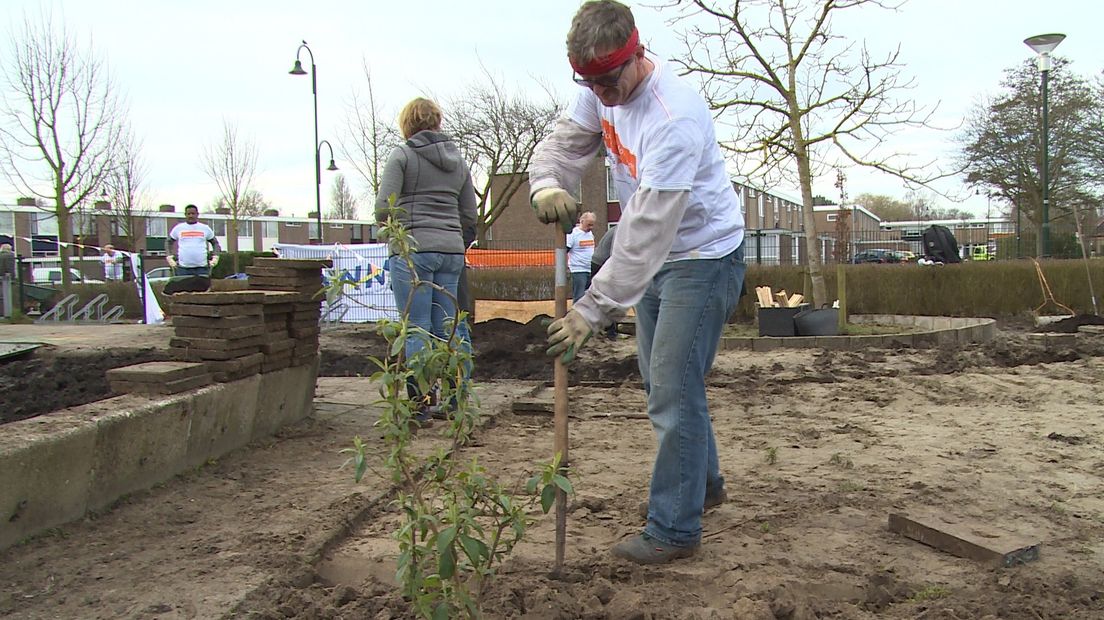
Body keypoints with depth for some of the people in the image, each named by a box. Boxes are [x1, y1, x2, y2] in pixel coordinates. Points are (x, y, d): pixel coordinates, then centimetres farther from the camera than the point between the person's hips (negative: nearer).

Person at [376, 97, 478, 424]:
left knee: (416, 329, -2)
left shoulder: (402, 155, -1)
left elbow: (383, 209, -8)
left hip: (413, 249, -5)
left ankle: (420, 404, -1)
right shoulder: (458, 160, 16)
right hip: (451, 251, 5)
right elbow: (470, 218, 15)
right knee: (447, 328, 9)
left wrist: (391, 225, 13)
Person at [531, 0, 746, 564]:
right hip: (660, 257, 9)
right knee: (658, 379, 19)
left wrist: (592, 311, -33)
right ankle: (703, 481, 39)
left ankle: (674, 529, 5)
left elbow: (644, 233, -34)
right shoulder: (601, 93, -6)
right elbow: (561, 143, 1)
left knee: (673, 393, -9)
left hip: (704, 256, -9)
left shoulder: (674, 118, -32)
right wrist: (546, 184, -24)